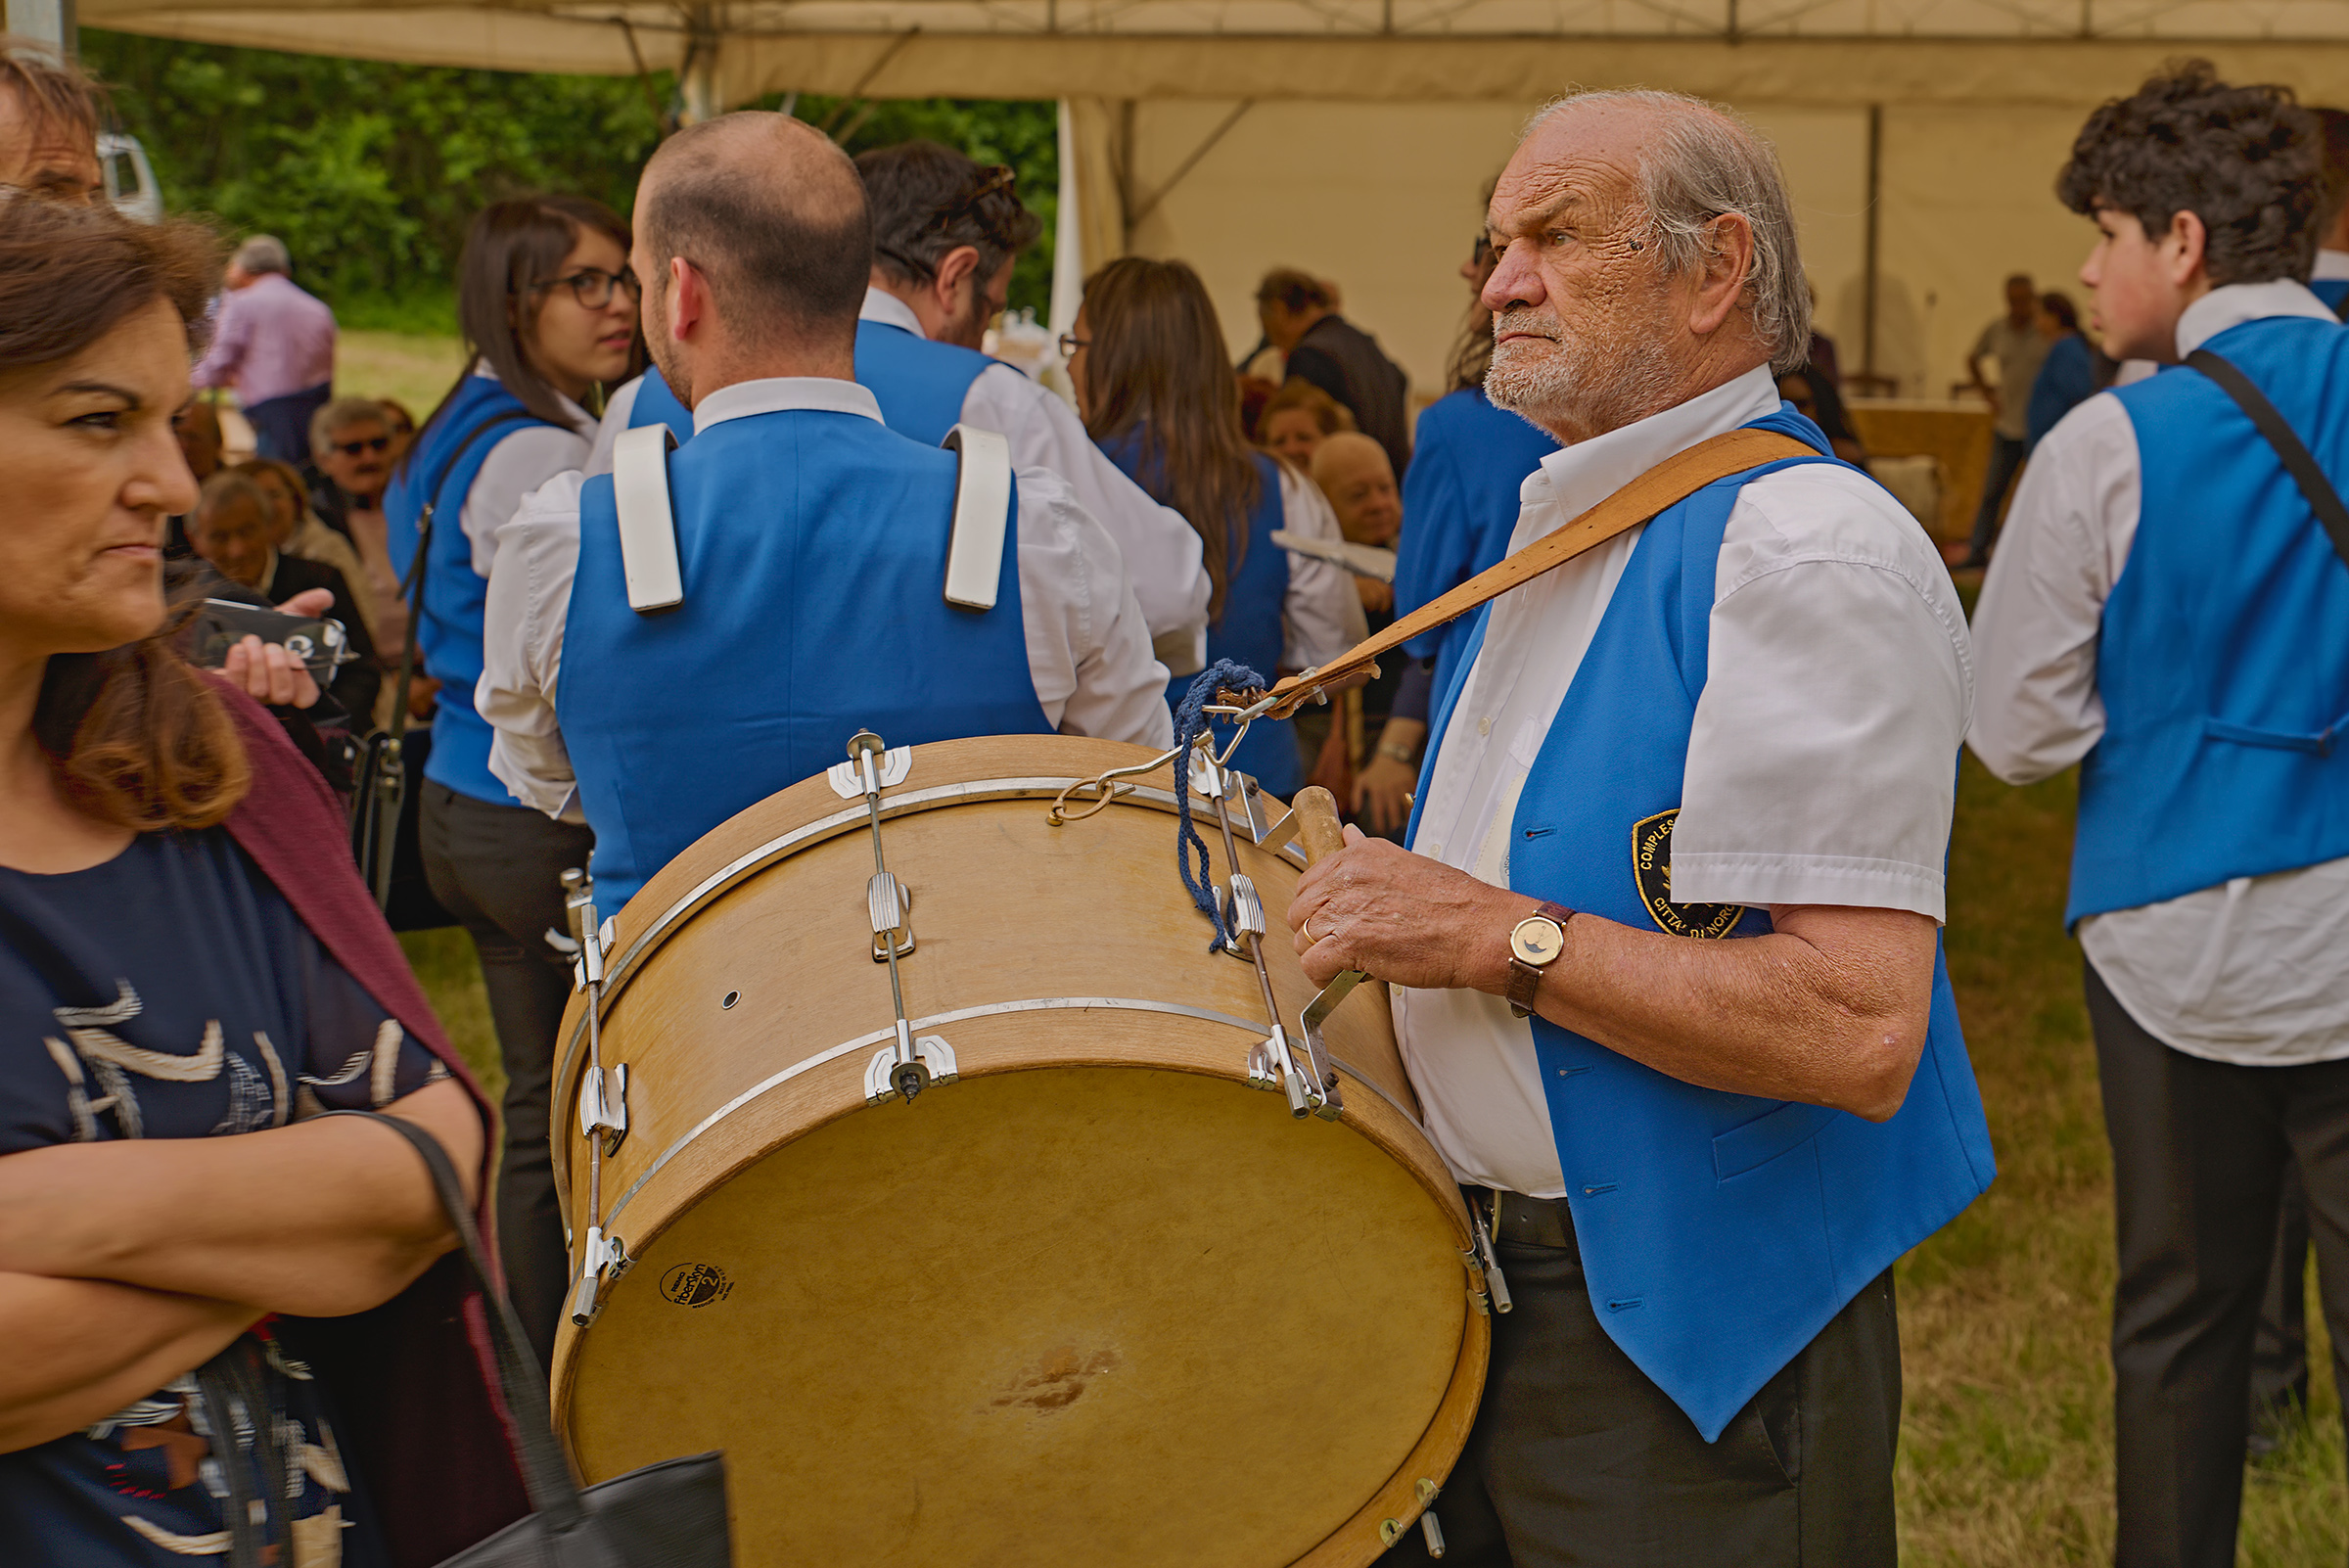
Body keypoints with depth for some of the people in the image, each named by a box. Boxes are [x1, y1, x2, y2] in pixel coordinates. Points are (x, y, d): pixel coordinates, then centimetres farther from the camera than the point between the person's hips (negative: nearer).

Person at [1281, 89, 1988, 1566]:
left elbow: (1861, 1032, -27)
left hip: (1691, 1329, -9)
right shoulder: (1567, 528, 14)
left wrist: (1500, 937, -24)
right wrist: (1376, 898, 9)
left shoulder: (1807, 547, -18)